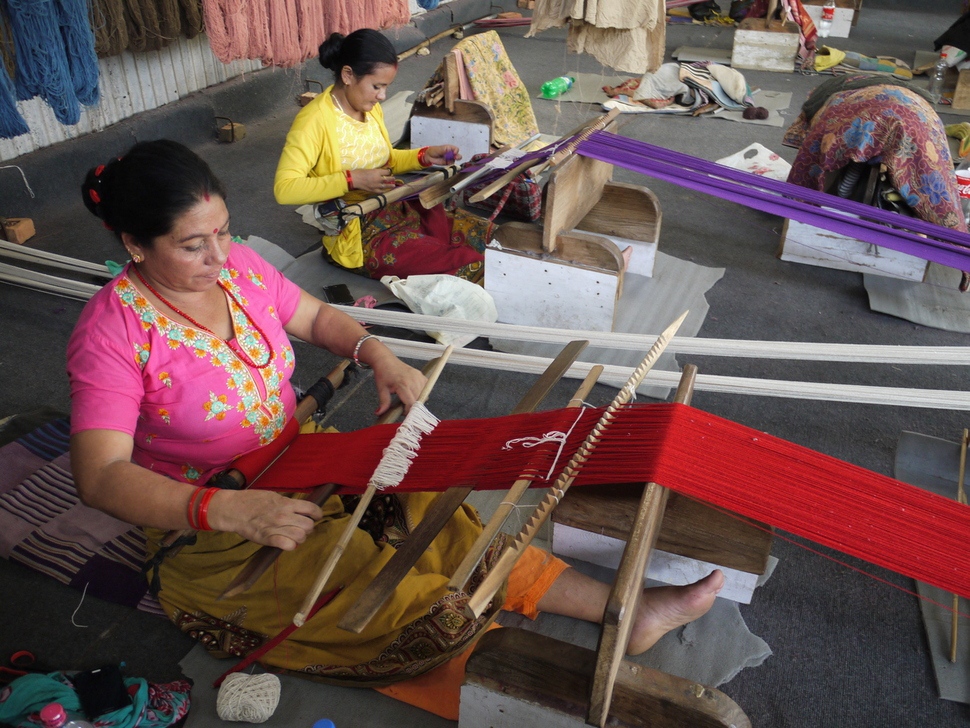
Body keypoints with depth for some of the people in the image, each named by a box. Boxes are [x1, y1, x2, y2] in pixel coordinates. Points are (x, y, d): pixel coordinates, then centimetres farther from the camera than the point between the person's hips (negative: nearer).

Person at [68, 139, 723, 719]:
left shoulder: (237, 266, -4)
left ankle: (623, 609, -10)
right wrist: (231, 509, -41)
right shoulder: (113, 330, -21)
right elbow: (102, 476, -27)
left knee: (432, 515, -15)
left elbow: (317, 317, 11)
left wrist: (377, 354, -10)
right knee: (404, 598, -23)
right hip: (207, 528, -5)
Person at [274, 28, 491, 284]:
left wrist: (425, 156, 4)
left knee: (489, 234, -3)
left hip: (397, 209, 8)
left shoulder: (371, 108, 6)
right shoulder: (315, 121, -17)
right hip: (358, 234, -8)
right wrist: (352, 180, -29)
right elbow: (283, 189, -24)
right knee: (473, 266, -19)